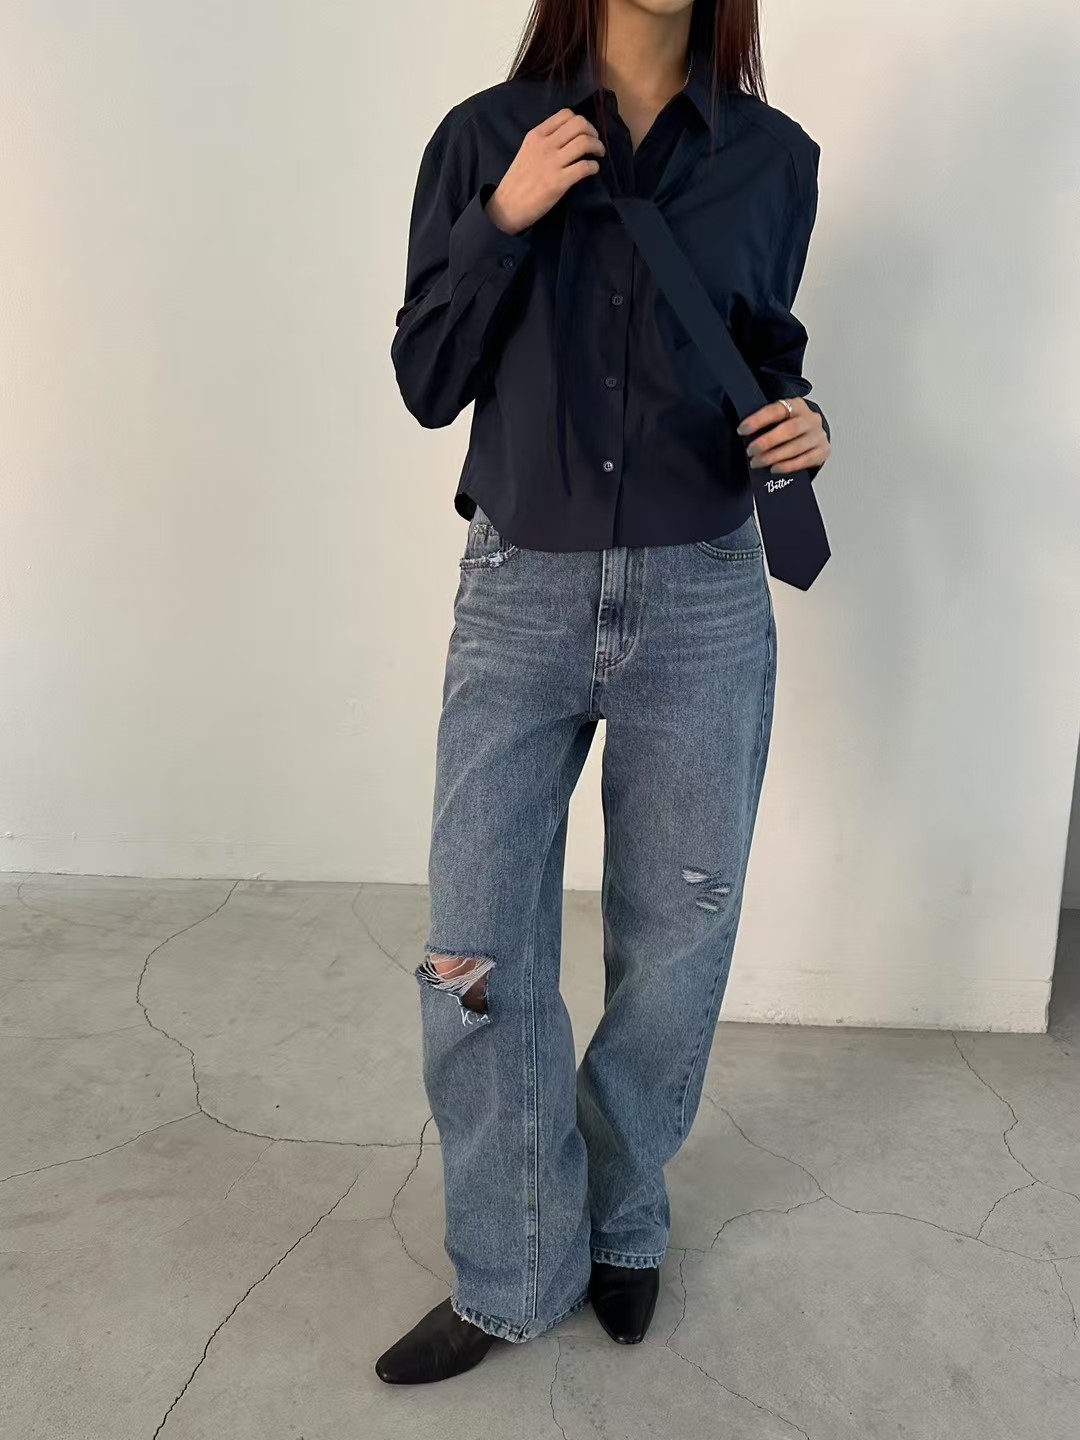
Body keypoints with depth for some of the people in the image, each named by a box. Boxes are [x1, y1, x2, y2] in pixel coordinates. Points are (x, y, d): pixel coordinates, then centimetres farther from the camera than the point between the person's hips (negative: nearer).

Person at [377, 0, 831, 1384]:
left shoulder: (774, 157, 5)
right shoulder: (486, 135, 3)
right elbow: (426, 381, 1)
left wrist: (801, 422, -6)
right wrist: (504, 220, -11)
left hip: (703, 607, 1)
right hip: (518, 598, 0)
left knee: (674, 944, 10)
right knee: (477, 961, 2)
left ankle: (623, 1227, 37)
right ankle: (513, 1278, 25)